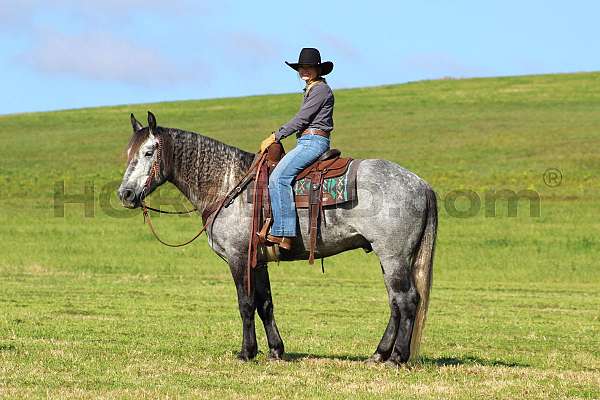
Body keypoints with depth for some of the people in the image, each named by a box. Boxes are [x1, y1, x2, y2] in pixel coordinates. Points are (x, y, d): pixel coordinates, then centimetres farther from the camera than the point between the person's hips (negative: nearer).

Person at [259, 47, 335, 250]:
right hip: (306, 142, 11)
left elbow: (301, 119, -14)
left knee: (279, 177, -24)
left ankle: (283, 233, -31)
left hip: (313, 142, -11)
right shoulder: (311, 89, 22)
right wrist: (276, 137, 16)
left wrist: (274, 137, -10)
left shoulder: (320, 89, -9)